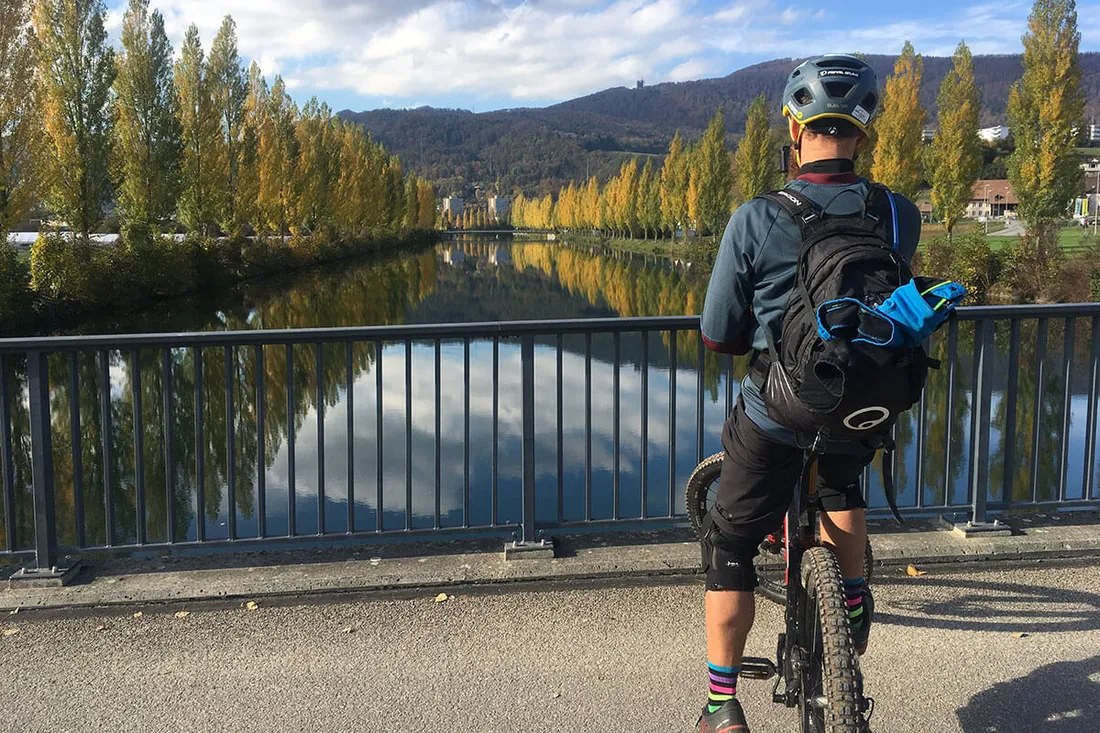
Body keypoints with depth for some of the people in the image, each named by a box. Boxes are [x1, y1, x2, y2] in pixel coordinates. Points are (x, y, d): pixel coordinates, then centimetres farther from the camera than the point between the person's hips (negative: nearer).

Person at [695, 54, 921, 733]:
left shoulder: (756, 219, -16)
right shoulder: (901, 215, -7)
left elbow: (718, 336, -8)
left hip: (774, 414, -3)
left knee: (730, 548, 15)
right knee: (841, 485, 39)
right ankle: (856, 599, 33)